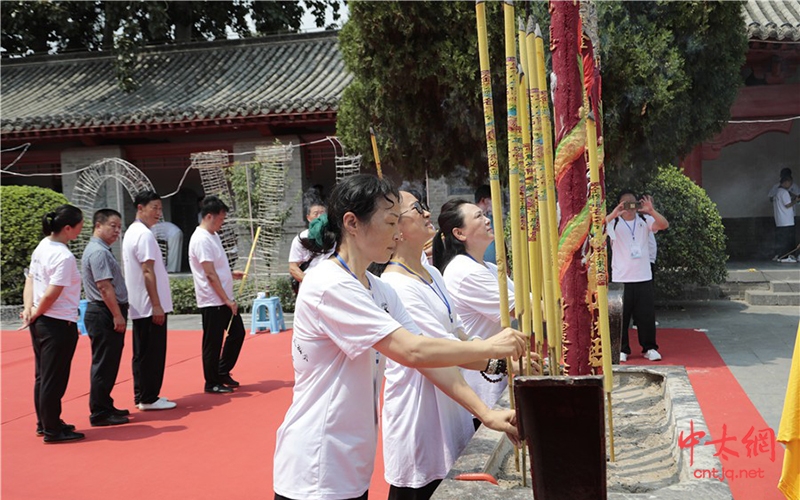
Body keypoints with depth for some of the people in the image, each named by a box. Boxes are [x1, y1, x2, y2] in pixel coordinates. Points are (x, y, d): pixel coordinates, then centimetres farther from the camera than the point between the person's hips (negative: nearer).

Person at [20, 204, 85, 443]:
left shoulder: (42, 246, 6)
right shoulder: (64, 257, -21)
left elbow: (30, 279, 8)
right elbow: (52, 294, -22)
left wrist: (29, 308, -1)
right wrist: (35, 313, -6)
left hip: (40, 322, 9)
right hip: (59, 324, -9)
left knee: (43, 376, 18)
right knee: (54, 379, 1)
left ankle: (45, 423, 31)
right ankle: (52, 430, 11)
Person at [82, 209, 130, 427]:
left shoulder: (102, 250, 17)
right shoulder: (98, 252, -15)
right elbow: (104, 287, -21)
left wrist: (119, 314, 18)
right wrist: (118, 315, -19)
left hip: (107, 314, 10)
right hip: (104, 314, -10)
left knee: (108, 364, 16)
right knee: (104, 365, -4)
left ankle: (105, 406, 25)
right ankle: (100, 413, 2)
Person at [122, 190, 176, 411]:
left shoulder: (131, 232, 16)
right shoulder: (144, 235, -15)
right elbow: (148, 272, -20)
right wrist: (157, 305, -20)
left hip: (138, 306, 10)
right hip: (150, 306, -10)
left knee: (142, 354, 14)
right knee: (152, 354, -2)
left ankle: (142, 396, 20)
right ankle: (148, 398, 4)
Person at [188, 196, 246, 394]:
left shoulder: (213, 236, 12)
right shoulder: (201, 239, -18)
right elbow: (210, 275, -21)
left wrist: (231, 274, 8)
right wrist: (227, 300, -18)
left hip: (225, 299, 10)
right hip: (212, 301, -10)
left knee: (237, 333, 15)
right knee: (213, 343, 1)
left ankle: (222, 372, 28)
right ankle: (212, 383, 12)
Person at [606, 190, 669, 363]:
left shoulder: (644, 220, 4)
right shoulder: (614, 222, -3)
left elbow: (664, 225, -10)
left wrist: (651, 211, -26)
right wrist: (614, 213, -35)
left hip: (644, 277, 2)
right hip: (620, 278, -2)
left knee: (646, 315, 7)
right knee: (621, 316, 2)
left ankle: (649, 348, 19)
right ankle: (622, 349, 13)